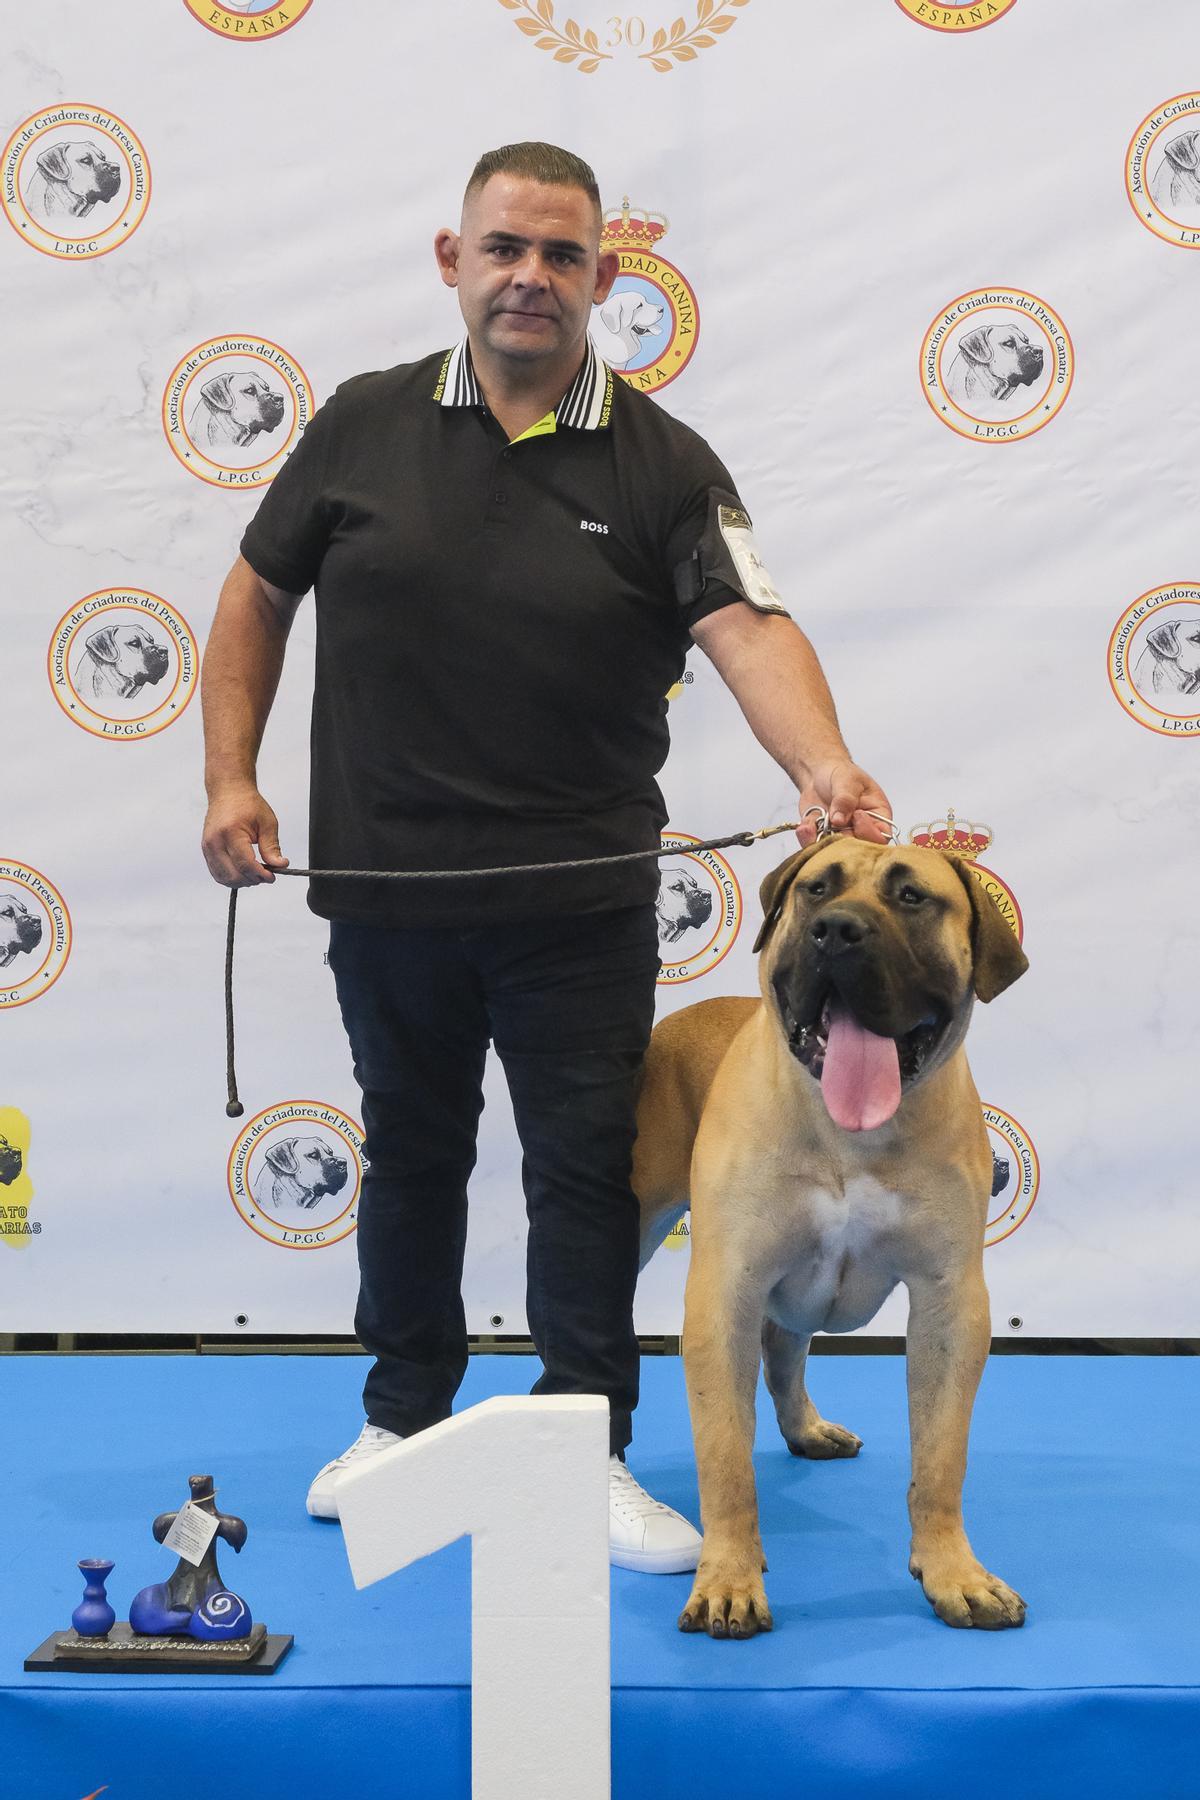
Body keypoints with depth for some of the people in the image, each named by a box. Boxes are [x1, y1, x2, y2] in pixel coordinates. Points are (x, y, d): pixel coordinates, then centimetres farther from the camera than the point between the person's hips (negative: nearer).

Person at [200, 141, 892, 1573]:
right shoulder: (366, 423, 2)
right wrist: (231, 775, 1)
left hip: (582, 903, -1)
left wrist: (823, 766, -37)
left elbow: (748, 628, -18)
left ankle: (591, 1451, 18)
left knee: (586, 1169, 4)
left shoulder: (662, 466, -4)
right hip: (386, 886, 2)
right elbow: (257, 594, 10)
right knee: (410, 1155, 16)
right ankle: (403, 1417, 34)